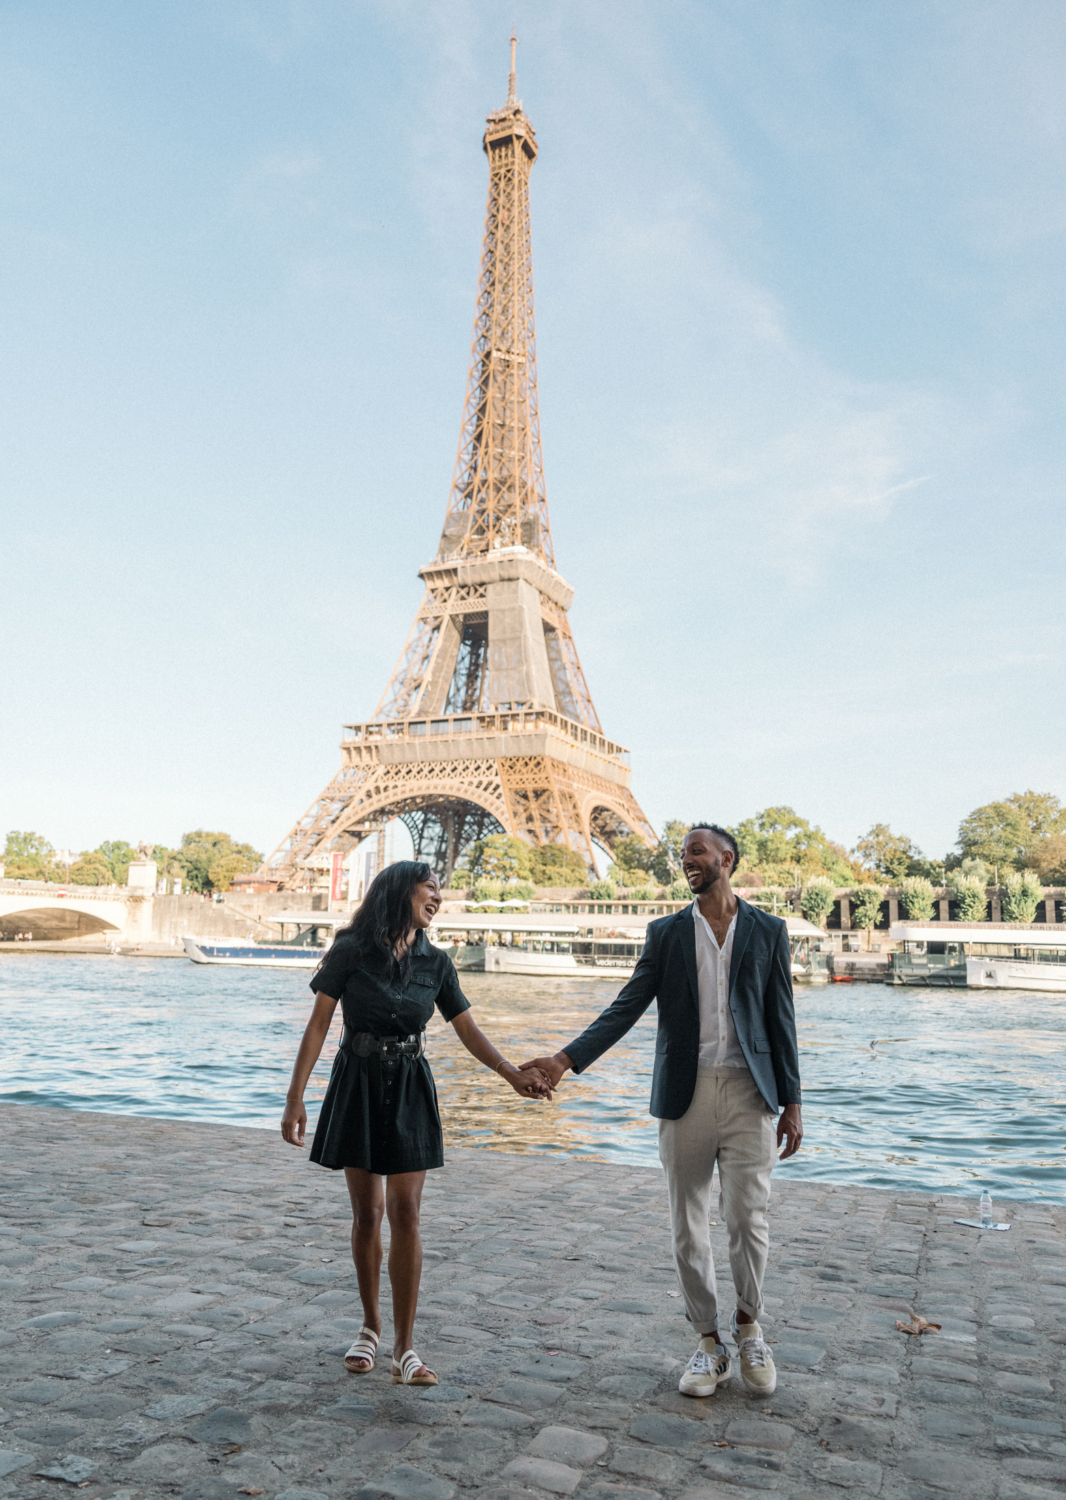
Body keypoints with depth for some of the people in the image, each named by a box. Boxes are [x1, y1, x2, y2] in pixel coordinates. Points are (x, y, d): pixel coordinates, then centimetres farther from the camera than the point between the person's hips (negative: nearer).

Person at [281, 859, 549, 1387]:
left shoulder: (435, 962, 2)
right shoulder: (351, 952, -7)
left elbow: (469, 1031, 5)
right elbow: (318, 1026, -6)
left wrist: (513, 1074, -8)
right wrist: (295, 1099, -10)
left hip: (409, 1091, 2)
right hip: (357, 1087, -2)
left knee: (405, 1213, -3)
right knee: (366, 1214, 6)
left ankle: (403, 1349, 4)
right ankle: (370, 1325, 28)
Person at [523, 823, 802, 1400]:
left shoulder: (767, 931, 4)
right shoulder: (666, 933, 6)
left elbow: (781, 1020, 5)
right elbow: (626, 1009, 1)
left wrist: (791, 1102, 1)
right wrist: (565, 1060, -10)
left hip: (747, 1092, -1)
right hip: (685, 1094, 1)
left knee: (748, 1219, 0)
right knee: (687, 1226, 7)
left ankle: (748, 1327, 27)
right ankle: (708, 1344, 25)